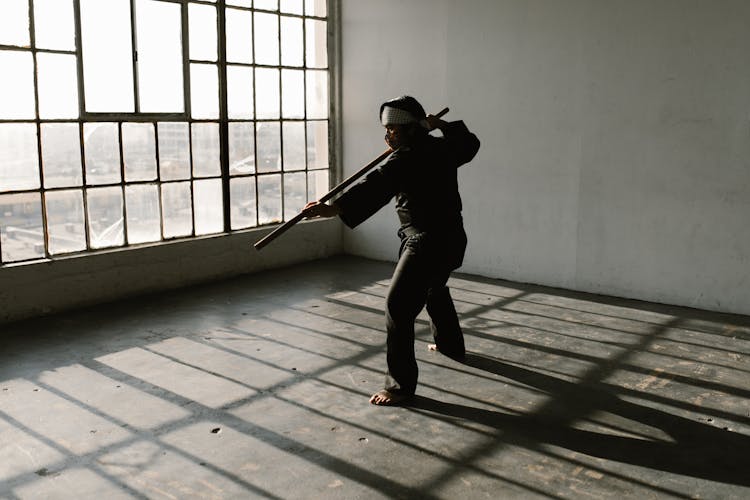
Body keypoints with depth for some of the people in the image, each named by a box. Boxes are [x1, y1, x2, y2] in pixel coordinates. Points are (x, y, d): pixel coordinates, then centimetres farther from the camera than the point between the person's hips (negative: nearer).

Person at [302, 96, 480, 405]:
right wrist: (443, 126, 33)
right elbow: (469, 144, 27)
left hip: (427, 243, -10)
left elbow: (375, 187, -35)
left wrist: (333, 208, -45)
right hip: (450, 239, 10)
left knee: (399, 307, -12)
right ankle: (450, 344, 54)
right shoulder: (443, 148, 6)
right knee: (435, 290, 33)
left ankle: (401, 384, -10)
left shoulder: (407, 158, -19)